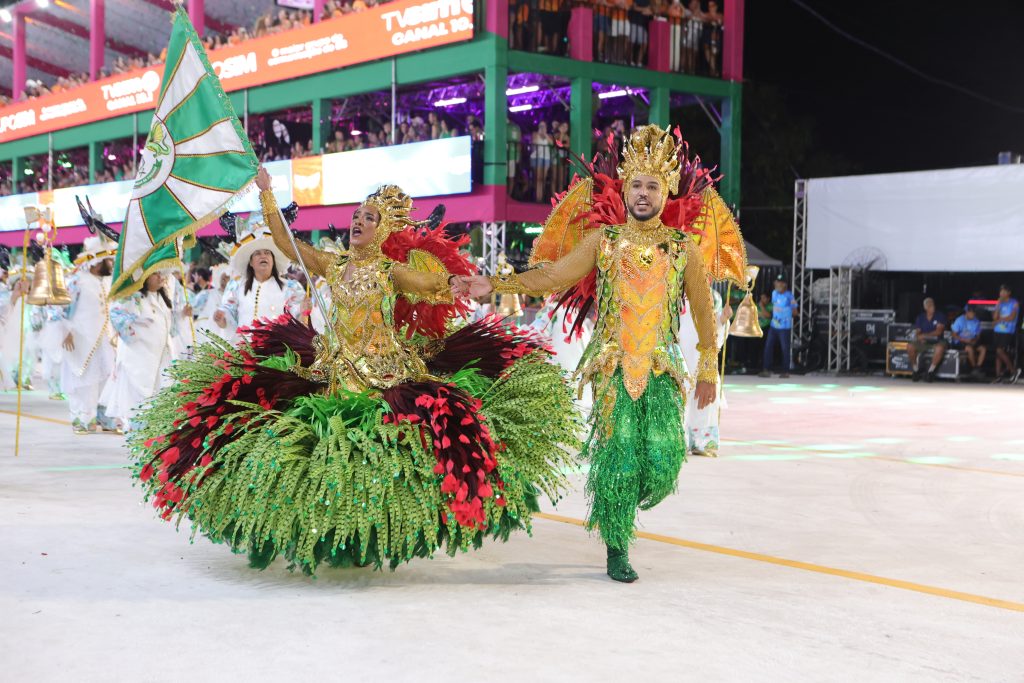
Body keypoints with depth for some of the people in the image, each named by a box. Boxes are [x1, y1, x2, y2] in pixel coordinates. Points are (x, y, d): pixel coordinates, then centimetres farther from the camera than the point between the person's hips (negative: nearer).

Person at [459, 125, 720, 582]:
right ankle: (616, 549, 11)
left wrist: (707, 369, 11)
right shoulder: (603, 240, 6)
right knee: (618, 455, -5)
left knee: (663, 458, -11)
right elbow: (552, 277, 2)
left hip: (662, 368, 1)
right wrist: (496, 285, -7)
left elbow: (703, 311, 12)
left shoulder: (684, 249, 7)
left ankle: (627, 501, 24)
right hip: (612, 366, -1)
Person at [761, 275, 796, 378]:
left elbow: (794, 310, -10)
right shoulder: (774, 293, 7)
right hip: (773, 326, 6)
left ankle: (786, 372, 10)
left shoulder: (789, 296, -12)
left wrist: (793, 305, -26)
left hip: (785, 327, -6)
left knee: (785, 349, 1)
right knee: (768, 347, 3)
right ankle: (767, 370, 8)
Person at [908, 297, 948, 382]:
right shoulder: (920, 317, 8)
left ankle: (930, 371, -22)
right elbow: (917, 331, 5)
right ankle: (915, 370, -10)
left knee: (940, 348, -39)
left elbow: (938, 331, -12)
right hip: (923, 342, 3)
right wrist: (920, 338, -18)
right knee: (910, 346, -26)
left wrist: (925, 335, -20)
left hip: (936, 341, -3)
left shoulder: (940, 316, -2)